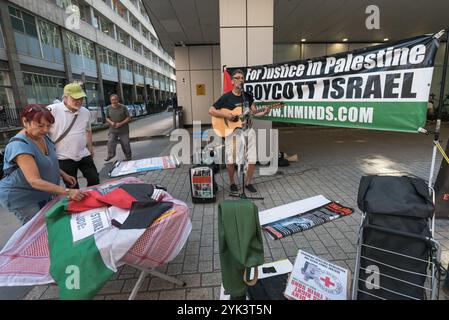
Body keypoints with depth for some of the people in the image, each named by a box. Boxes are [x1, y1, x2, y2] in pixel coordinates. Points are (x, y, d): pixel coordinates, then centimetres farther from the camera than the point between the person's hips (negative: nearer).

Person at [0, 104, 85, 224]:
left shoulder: (43, 137, -2)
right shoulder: (19, 145, -28)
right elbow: (34, 181, -36)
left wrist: (64, 175, 2)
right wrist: (67, 192, -43)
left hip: (43, 194, 8)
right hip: (21, 197, -8)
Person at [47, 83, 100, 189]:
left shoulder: (86, 112, 3)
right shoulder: (52, 110, -14)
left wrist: (90, 147, 18)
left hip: (84, 155, 4)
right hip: (65, 158, -4)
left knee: (95, 181, 10)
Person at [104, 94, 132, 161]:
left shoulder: (123, 107, -6)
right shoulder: (109, 108, 4)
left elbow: (128, 117, -6)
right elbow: (107, 118, 13)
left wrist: (121, 123, -16)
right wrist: (111, 122, -9)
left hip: (123, 130, -3)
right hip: (112, 130, 3)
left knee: (125, 144, 3)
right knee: (110, 142, -5)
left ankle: (128, 157, 18)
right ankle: (110, 155, 14)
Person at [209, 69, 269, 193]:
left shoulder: (248, 96, 10)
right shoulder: (226, 97, -3)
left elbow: (254, 114, 13)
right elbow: (211, 111, -5)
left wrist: (264, 113, -6)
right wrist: (226, 115, -16)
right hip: (232, 130, -4)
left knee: (252, 159, 1)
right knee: (230, 160, -6)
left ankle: (247, 182, 21)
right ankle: (232, 183, 18)